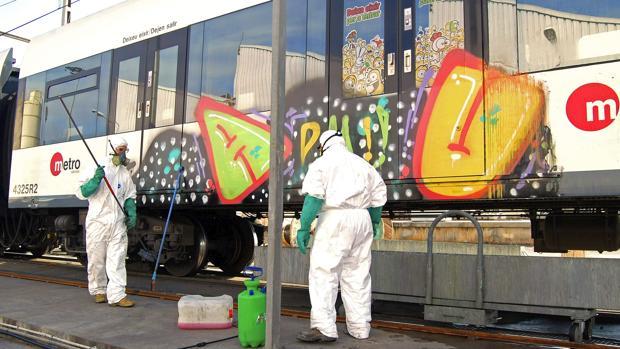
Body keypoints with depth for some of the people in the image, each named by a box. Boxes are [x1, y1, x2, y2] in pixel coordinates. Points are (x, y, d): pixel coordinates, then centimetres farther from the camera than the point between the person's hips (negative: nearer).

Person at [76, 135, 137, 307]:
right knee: (97, 259, 6)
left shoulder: (125, 173, 14)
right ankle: (98, 290, 24)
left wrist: (131, 213, 2)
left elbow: (129, 196, 19)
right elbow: (81, 193, -3)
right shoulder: (96, 169, -1)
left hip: (118, 222, 3)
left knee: (117, 258, -4)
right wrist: (96, 179, -19)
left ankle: (117, 295, -5)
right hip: (98, 221, -3)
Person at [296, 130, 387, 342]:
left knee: (323, 271, -6)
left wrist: (304, 227, -12)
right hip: (362, 220, 6)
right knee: (357, 274, 11)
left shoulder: (322, 163, 3)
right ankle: (360, 327, 16)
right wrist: (374, 222, 30)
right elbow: (378, 195, 18)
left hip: (335, 218, -6)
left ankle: (323, 327, -14)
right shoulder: (363, 164, 20)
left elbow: (314, 197, -11)